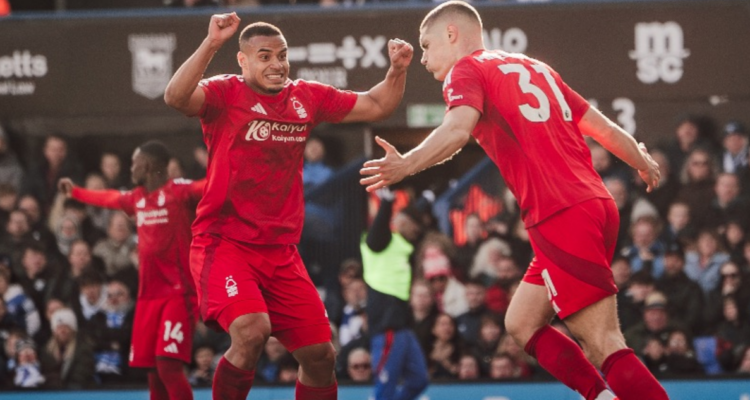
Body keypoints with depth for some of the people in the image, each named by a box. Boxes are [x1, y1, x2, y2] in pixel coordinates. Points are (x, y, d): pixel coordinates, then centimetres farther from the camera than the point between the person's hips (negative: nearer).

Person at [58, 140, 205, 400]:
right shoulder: (137, 198, 16)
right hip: (149, 295, 7)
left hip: (179, 293, -7)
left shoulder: (179, 191, -8)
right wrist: (75, 192, 52)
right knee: (153, 372, 6)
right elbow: (109, 199, 36)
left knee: (168, 366, -18)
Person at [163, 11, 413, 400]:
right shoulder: (226, 93, -8)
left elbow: (375, 106, 16)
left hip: (281, 250, 6)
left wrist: (396, 70, -2)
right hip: (224, 241, -6)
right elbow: (176, 97, -28)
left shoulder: (307, 97, 8)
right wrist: (210, 45, -37)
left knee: (320, 354, 5)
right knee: (251, 331, -29)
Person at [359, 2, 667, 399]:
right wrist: (644, 163, 44)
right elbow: (603, 128, 27)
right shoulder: (534, 68, 22)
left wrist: (407, 164, -36)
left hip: (563, 217, -8)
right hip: (595, 206, 8)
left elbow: (457, 129, -20)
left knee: (604, 344, -11)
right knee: (522, 323, 16)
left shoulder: (467, 71, 2)